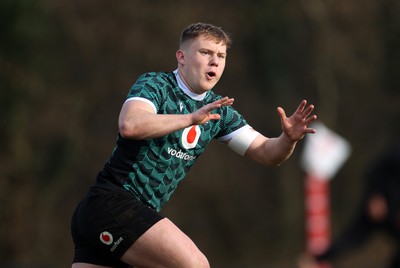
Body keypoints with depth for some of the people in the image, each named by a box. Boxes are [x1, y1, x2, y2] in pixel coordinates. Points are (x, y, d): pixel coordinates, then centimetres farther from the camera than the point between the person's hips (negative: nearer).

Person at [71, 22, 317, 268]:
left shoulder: (218, 110, 13)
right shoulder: (155, 84, -8)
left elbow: (266, 152, 11)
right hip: (111, 200, -8)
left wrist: (289, 138, -11)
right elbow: (129, 125, -29)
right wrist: (191, 118, -35)